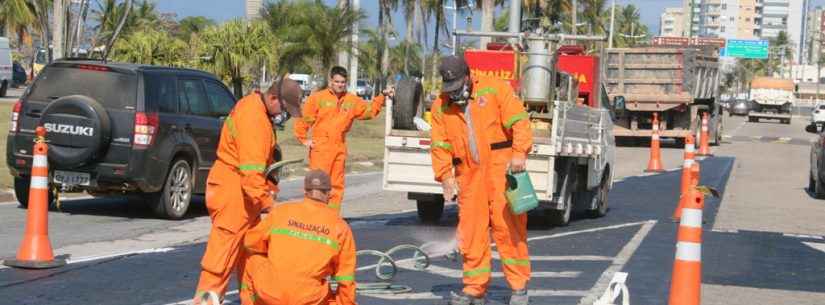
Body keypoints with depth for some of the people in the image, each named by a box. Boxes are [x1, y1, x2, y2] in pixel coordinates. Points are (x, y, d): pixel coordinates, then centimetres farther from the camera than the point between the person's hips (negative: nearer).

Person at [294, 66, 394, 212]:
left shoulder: (352, 100, 13)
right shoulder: (317, 98, -1)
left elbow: (370, 110, 21)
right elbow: (303, 119, 2)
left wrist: (382, 96, 12)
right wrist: (304, 139, 0)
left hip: (340, 149, 5)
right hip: (320, 148, -5)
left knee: (337, 184, 8)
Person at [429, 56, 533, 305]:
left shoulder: (495, 88, 0)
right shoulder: (441, 106, 11)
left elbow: (519, 121, -7)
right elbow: (440, 146, 9)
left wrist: (519, 153, -19)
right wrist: (445, 176, -3)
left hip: (501, 169, -4)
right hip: (469, 176, 4)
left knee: (508, 227, -8)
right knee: (470, 232, 4)